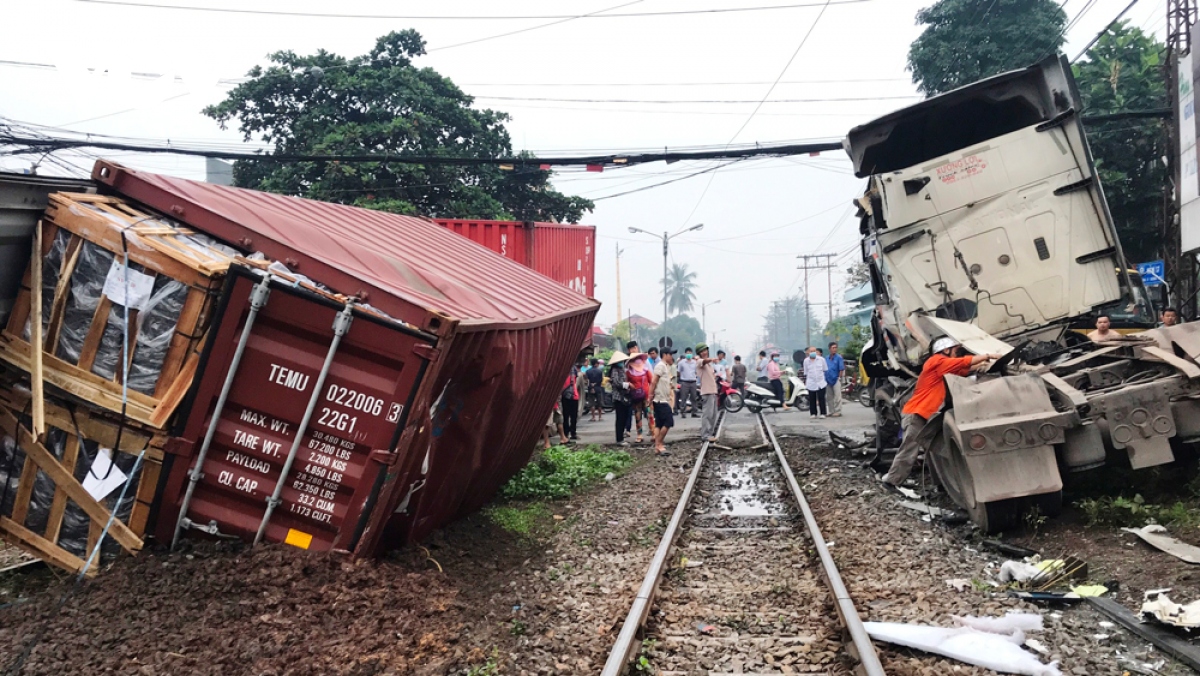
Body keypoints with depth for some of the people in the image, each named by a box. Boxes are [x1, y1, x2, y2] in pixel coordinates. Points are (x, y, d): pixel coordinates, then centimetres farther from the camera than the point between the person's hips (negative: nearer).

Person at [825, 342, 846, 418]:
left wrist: (839, 378, -9)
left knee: (837, 397, -8)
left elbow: (841, 369, -7)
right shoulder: (826, 358, 10)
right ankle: (831, 412, 17)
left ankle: (838, 412, -5)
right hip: (828, 380, 6)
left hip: (836, 380, -6)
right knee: (829, 397, 10)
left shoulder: (839, 357, -5)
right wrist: (825, 378, 10)